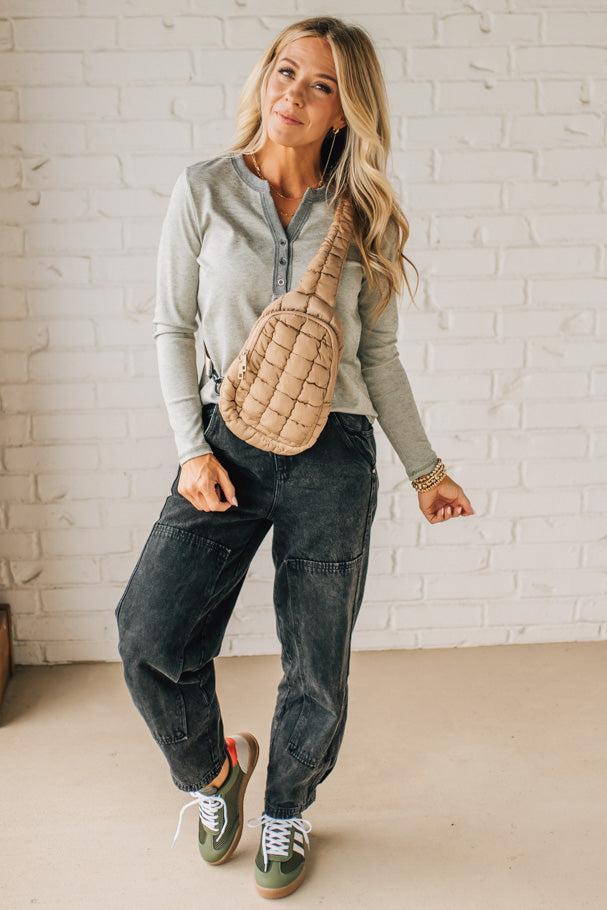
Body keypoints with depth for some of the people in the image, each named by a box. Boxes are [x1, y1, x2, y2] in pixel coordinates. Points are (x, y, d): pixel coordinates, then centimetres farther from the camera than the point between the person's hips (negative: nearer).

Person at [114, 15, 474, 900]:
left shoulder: (361, 218, 4)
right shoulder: (206, 190, 1)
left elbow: (379, 354, 10)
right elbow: (173, 327, 3)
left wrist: (424, 467, 11)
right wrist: (193, 450, -6)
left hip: (333, 454, 1)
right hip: (228, 444, 0)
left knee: (318, 669, 6)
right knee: (151, 635, -9)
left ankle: (287, 810, 35)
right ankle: (213, 769, 24)